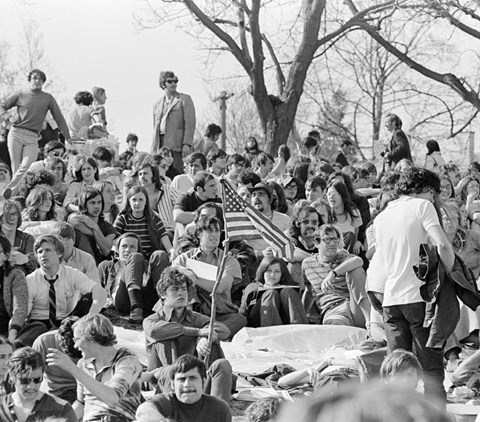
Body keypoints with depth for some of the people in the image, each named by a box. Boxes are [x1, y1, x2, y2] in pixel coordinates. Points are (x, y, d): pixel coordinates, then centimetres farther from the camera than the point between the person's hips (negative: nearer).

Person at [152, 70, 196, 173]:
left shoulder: (185, 99, 6)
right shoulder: (157, 105, 20)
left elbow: (190, 123, -3)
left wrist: (187, 144, -14)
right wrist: (154, 150, 14)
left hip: (177, 144, -4)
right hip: (160, 144, 4)